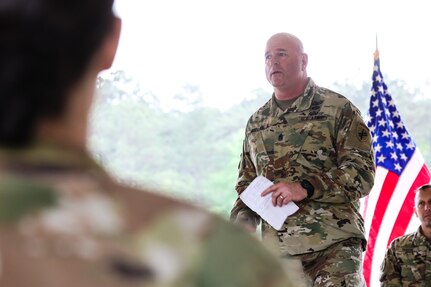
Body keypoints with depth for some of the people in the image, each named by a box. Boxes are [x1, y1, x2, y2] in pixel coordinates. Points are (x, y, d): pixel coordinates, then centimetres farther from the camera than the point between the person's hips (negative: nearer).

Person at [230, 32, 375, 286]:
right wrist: (242, 219, 5)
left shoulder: (338, 109, 3)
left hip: (334, 245, -4)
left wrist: (306, 188, -17)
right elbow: (246, 183, 26)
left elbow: (362, 172, -6)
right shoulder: (256, 123, 19)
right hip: (277, 249, 5)